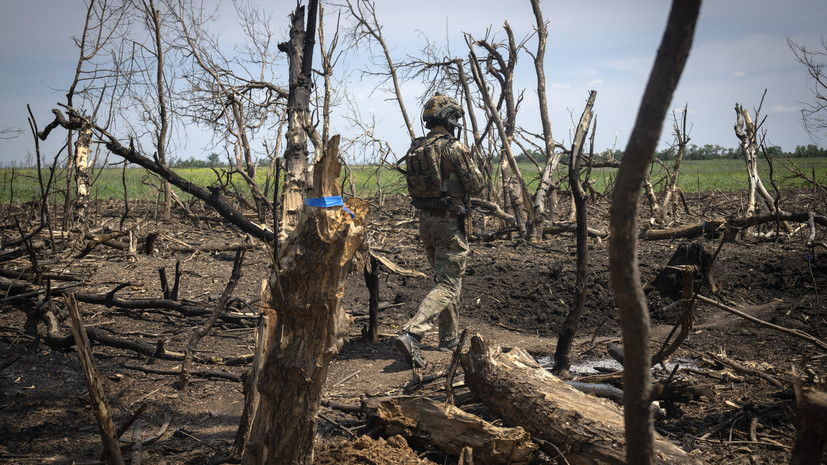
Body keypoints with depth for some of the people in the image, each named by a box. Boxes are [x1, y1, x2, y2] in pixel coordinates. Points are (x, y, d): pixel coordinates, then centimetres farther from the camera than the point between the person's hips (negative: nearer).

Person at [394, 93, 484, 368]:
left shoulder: (415, 148, 7)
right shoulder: (454, 148, -14)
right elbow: (477, 187, -9)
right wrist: (472, 168, 9)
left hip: (425, 221, 7)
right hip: (450, 222, -7)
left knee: (443, 276, 22)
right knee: (447, 285, -4)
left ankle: (449, 337, 30)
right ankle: (411, 334, -20)